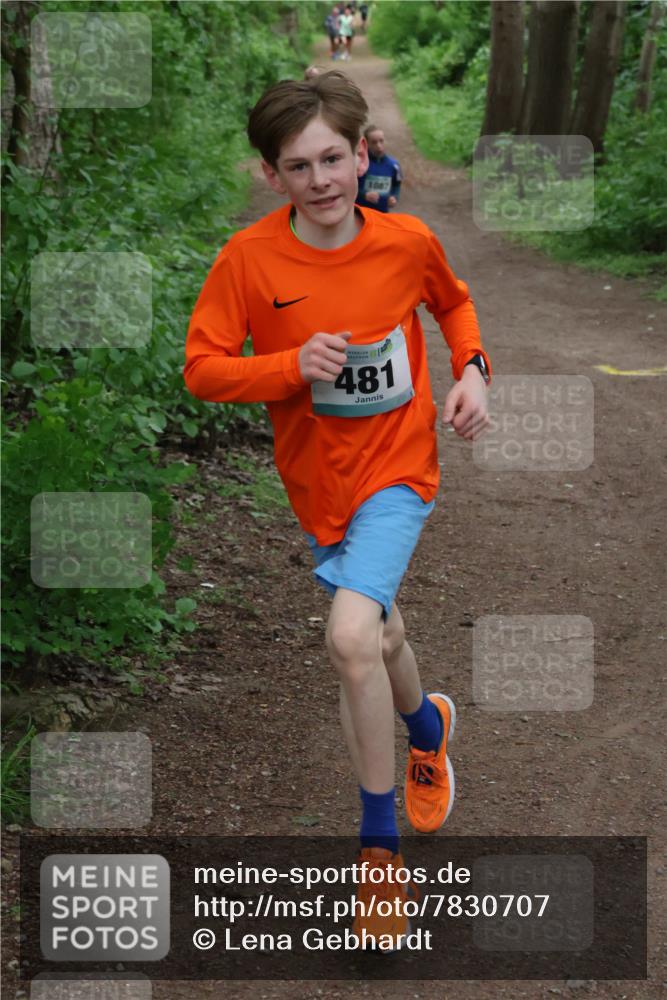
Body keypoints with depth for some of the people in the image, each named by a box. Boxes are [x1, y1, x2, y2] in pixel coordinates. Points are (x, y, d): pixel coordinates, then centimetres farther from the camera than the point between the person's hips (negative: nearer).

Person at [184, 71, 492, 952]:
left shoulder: (407, 242, -10)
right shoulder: (249, 257, -13)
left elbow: (453, 302, 12)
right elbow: (202, 368, -11)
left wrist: (471, 371, -4)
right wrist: (292, 366, -26)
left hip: (396, 465, -2)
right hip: (316, 477, 3)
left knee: (353, 637, -23)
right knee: (379, 640, 20)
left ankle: (379, 846, -5)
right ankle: (429, 725, 57)